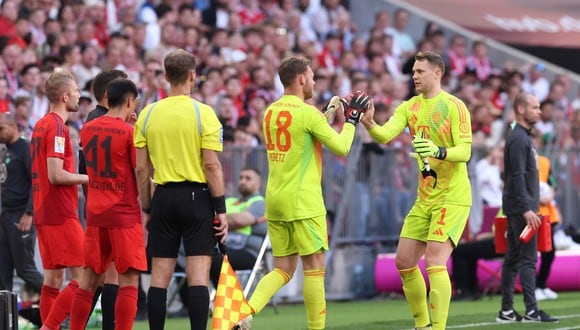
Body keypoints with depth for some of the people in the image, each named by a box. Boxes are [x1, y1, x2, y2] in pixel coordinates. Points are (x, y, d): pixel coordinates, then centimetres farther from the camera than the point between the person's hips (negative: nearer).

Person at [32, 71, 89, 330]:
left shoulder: (41, 125, 16)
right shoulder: (57, 127, -13)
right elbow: (55, 175, -19)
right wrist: (88, 178, -9)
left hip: (44, 212, 10)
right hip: (61, 214, -10)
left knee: (53, 278, 8)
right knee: (83, 277, -9)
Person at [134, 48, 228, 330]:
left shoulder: (148, 114, 4)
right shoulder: (203, 113, -7)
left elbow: (141, 168, 5)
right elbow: (212, 165, -10)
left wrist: (146, 209, 13)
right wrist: (221, 209, -5)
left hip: (163, 197, 3)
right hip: (197, 196, -3)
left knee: (159, 276, 6)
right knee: (198, 275, -4)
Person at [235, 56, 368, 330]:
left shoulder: (270, 112, 11)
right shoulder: (307, 112, -11)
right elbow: (341, 147, -7)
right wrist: (352, 119, 7)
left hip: (274, 201, 7)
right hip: (303, 202, -7)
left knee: (283, 269, 9)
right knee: (314, 267, 1)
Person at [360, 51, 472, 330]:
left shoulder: (454, 106, -11)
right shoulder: (409, 107, 7)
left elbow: (465, 150, -18)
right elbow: (385, 134, -8)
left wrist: (439, 151, -38)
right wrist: (368, 123, -30)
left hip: (452, 197, -7)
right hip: (424, 199, 7)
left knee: (434, 262, -17)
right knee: (404, 262, 7)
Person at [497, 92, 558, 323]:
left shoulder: (524, 137, 18)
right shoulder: (518, 139, -13)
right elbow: (517, 177, -20)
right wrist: (526, 210, -24)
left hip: (518, 210, 10)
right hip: (520, 208, -10)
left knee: (513, 259, 9)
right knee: (528, 260, -11)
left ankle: (507, 311, 10)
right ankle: (531, 311, -13)